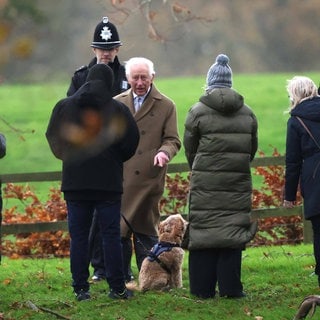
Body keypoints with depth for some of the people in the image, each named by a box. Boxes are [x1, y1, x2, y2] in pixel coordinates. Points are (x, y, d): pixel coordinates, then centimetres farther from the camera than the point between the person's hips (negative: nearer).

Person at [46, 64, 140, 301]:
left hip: (74, 183, 2)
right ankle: (117, 288, 3)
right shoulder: (118, 109, -5)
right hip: (108, 183, -2)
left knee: (78, 236, 5)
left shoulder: (65, 106, 1)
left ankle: (80, 288, 2)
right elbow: (132, 141, -5)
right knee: (111, 234, 4)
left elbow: (53, 138, 5)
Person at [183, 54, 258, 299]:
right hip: (238, 183, 2)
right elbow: (252, 149, 14)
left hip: (205, 183, -2)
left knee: (203, 230, 2)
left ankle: (203, 288, 1)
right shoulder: (247, 113, 7)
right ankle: (230, 287, 0)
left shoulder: (198, 111, -3)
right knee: (233, 230, 3)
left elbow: (190, 149, 5)